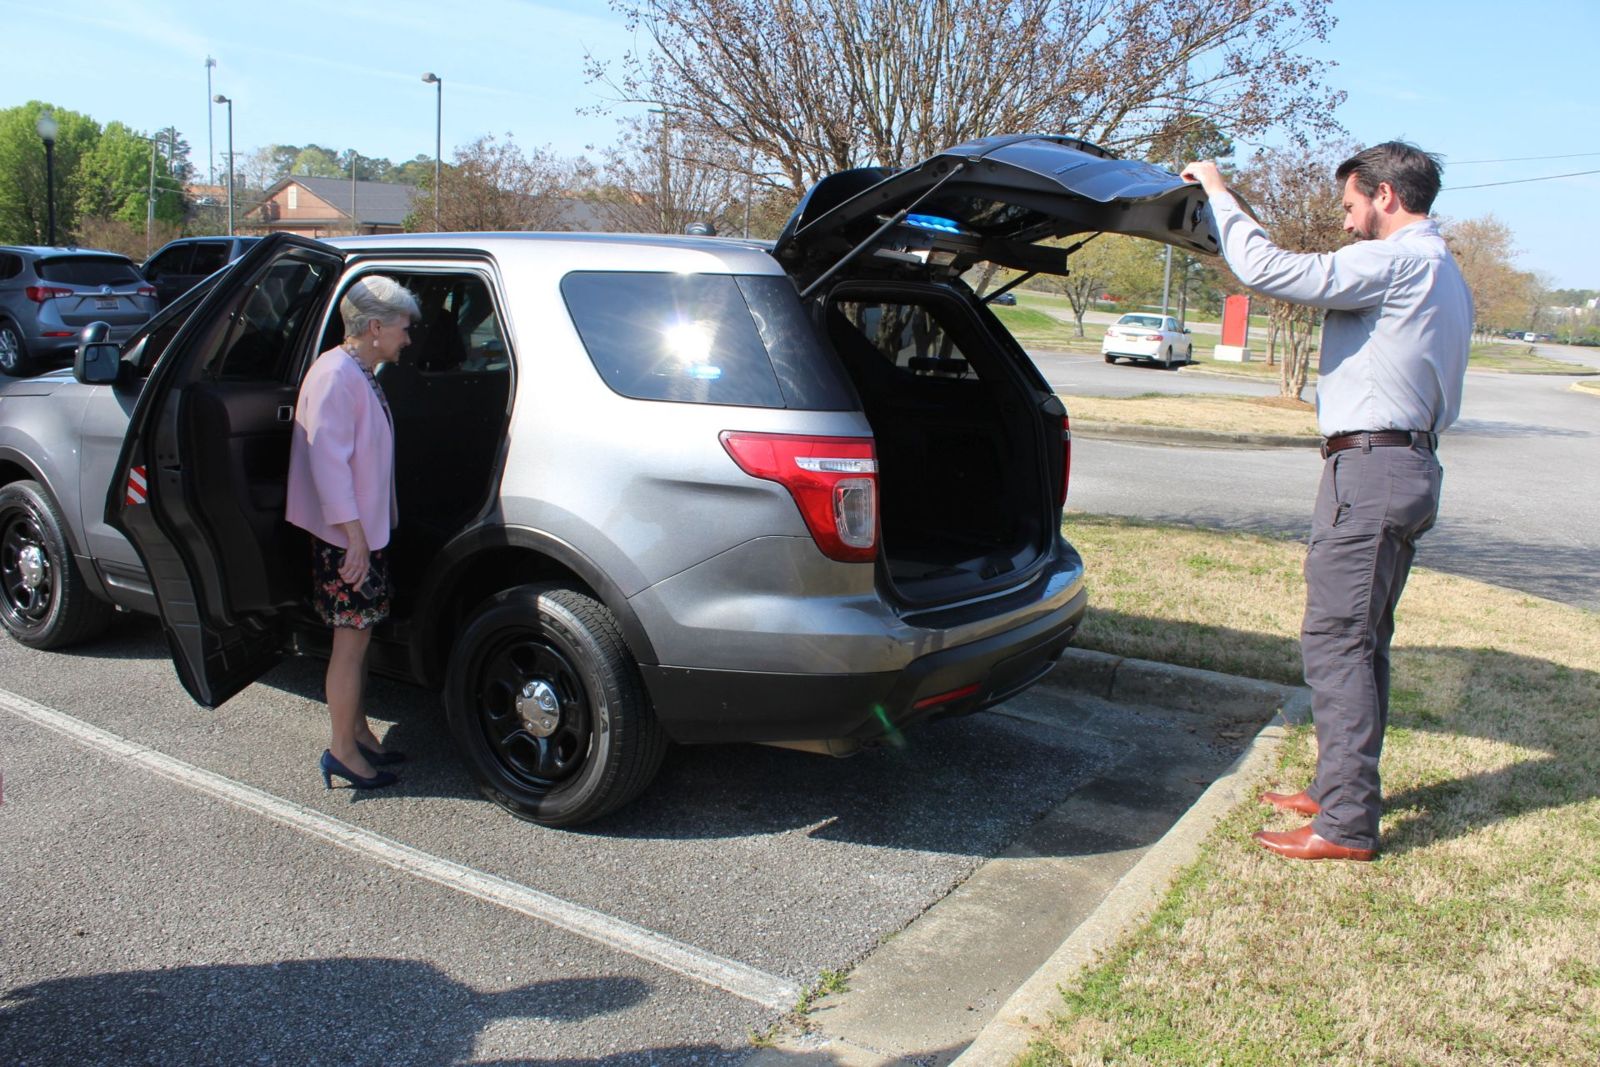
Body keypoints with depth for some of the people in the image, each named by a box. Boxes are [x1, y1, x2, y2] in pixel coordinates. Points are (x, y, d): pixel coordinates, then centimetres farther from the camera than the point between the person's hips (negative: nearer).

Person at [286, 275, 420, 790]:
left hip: (364, 530, 10)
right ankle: (342, 751, 8)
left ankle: (358, 733, 27)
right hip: (345, 536, -10)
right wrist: (353, 534, -25)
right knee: (351, 640, -2)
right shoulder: (336, 374, -17)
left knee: (357, 637, 16)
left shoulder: (360, 375, 14)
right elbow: (327, 459, -23)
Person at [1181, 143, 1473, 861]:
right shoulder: (1445, 277, 21)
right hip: (1413, 463, 11)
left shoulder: (1395, 262, -11)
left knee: (1335, 641, -9)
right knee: (1362, 642, 15)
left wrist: (1219, 195, -7)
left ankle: (1347, 824, -6)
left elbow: (1270, 270, -21)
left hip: (1370, 467, -11)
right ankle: (1339, 788, 24)